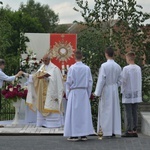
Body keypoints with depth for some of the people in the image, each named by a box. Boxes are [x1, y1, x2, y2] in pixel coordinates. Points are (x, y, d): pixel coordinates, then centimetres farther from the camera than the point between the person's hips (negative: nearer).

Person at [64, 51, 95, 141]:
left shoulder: (72, 68, -8)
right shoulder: (87, 68, -1)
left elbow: (69, 82, -5)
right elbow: (90, 82, 4)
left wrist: (68, 94, 6)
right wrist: (88, 94, 14)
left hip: (74, 92, -3)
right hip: (84, 92, 3)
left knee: (74, 113, 2)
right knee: (84, 113, 7)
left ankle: (74, 134, 1)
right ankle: (84, 134, 8)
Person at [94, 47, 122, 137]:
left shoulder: (104, 66, -14)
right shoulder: (118, 66, 3)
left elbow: (101, 80, -13)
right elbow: (119, 81, 8)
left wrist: (97, 92, -7)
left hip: (106, 90, -5)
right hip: (115, 90, 5)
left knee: (106, 110, 0)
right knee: (115, 110, 9)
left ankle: (108, 132, 1)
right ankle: (115, 131, 11)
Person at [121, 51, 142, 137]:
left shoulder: (126, 68, -12)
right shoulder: (138, 68, 4)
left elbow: (123, 81, -9)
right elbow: (140, 80, 10)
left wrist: (122, 91, 3)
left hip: (128, 93, -5)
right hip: (137, 94, 5)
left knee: (129, 113, -3)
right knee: (135, 112, 8)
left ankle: (129, 131, -2)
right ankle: (135, 130, 9)